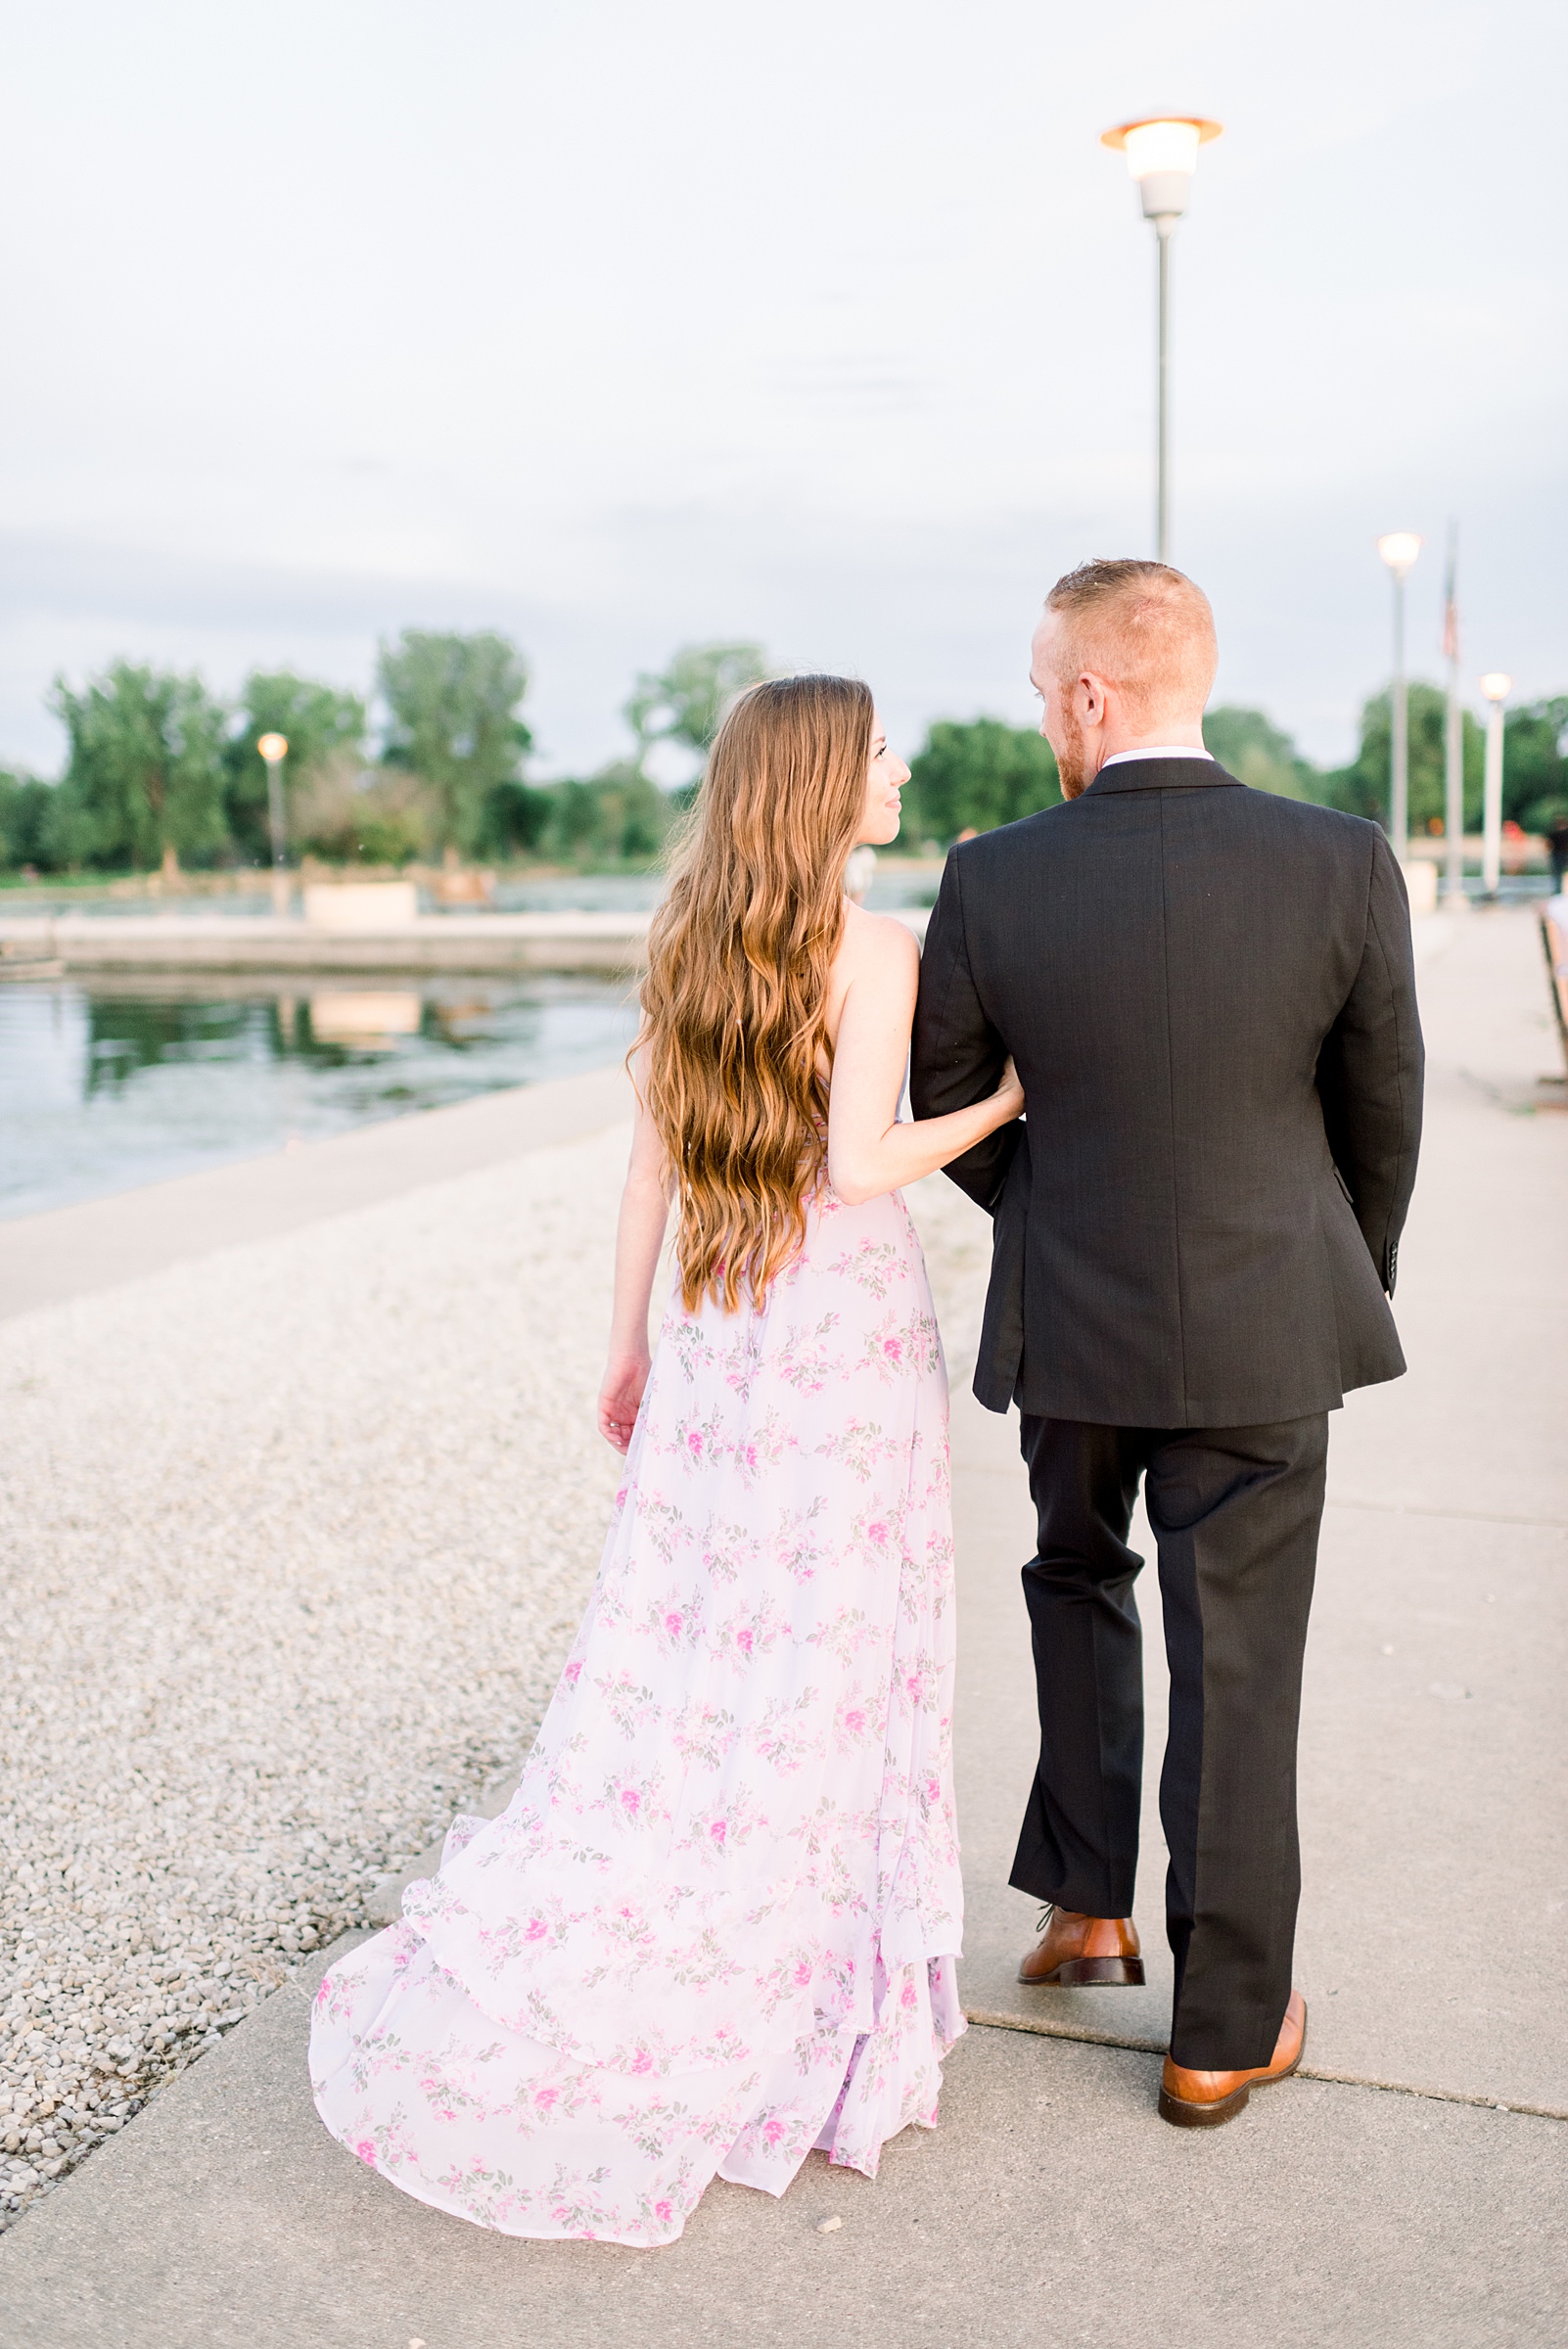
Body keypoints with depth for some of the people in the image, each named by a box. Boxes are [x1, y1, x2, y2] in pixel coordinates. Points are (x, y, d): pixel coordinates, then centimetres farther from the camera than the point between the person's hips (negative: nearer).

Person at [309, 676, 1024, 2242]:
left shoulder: (686, 943, 7)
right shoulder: (873, 949, -12)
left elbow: (651, 1160, 9)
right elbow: (860, 1163, -19)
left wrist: (628, 1342, 15)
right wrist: (1007, 1101, -5)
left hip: (718, 1326, 6)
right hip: (846, 1317, -6)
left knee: (682, 1642, 12)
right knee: (824, 1660, 6)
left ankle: (541, 1993, 17)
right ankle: (795, 2007, 19)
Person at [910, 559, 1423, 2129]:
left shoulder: (991, 881, -12)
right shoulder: (1343, 865, -11)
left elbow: (946, 1105, 0)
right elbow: (1383, 1113, 0)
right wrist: (1352, 1280, 17)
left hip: (1069, 1320, 1)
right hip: (1265, 1325, 0)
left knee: (1079, 1581, 27)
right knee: (1235, 1669, 9)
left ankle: (1086, 1906, 31)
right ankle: (1225, 2035, 23)